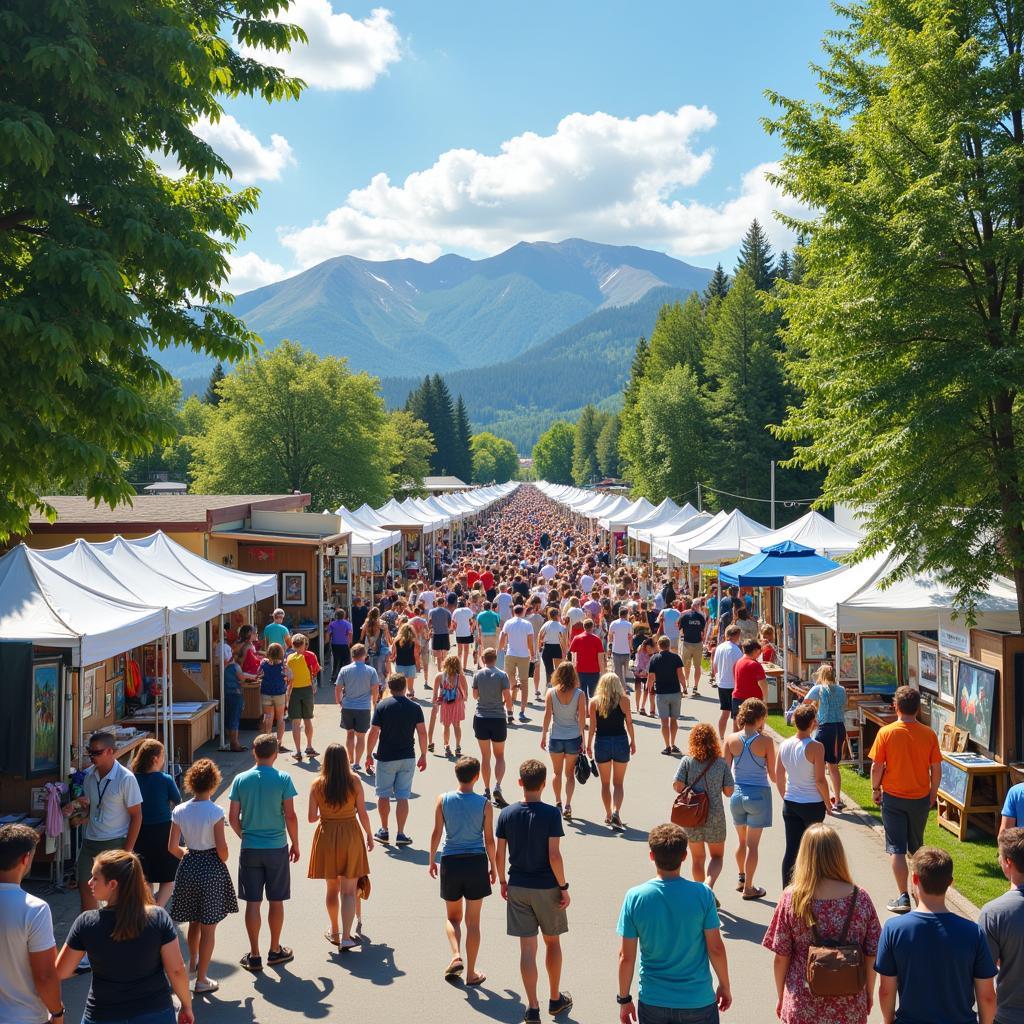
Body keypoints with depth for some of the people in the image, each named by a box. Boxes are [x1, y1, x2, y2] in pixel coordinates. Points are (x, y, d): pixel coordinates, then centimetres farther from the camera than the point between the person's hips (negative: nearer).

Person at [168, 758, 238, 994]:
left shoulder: (180, 811, -4)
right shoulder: (215, 812, -17)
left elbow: (172, 847, -1)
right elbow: (221, 848, -16)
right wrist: (223, 863, 4)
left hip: (189, 867, 5)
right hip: (212, 867, -5)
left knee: (194, 920, 25)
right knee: (209, 926, 5)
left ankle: (193, 961, 45)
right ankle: (201, 979, 9)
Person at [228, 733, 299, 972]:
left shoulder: (241, 780, -3)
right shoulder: (283, 779, -9)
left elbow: (233, 817, -1)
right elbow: (290, 816, -9)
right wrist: (295, 843, 4)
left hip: (250, 849, 2)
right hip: (277, 848, -1)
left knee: (253, 902, 7)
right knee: (276, 901, 11)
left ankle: (254, 956, 11)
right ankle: (275, 951, 23)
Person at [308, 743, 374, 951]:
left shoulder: (317, 785, -8)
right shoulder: (354, 781, -10)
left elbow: (312, 818, -6)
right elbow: (362, 814, -7)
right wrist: (369, 835, 8)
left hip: (327, 836, 1)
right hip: (351, 836, -1)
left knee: (332, 888, 18)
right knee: (349, 890, 3)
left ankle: (334, 932, 31)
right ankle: (346, 937, -5)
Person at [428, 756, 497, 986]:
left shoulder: (443, 800, -5)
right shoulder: (484, 804, -7)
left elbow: (436, 833, -2)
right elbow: (489, 839, -2)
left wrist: (431, 860, 13)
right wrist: (493, 866, 11)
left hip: (450, 862, 1)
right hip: (476, 863, -1)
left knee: (452, 916, 19)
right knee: (473, 921, 9)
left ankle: (456, 956, -3)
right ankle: (471, 973, 14)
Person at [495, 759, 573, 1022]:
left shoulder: (507, 814, -4)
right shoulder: (551, 814, -15)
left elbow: (499, 854, -1)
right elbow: (554, 855, -17)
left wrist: (503, 881, 14)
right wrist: (563, 887, -7)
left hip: (517, 887, 2)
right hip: (546, 888, -2)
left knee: (527, 947, 6)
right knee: (552, 942, 17)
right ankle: (555, 999, 30)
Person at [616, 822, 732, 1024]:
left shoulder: (635, 897, -12)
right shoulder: (702, 894, -14)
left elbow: (626, 957, -7)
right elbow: (716, 949, -8)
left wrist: (624, 999, 5)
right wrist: (725, 986, 8)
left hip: (652, 1002, 1)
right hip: (698, 1000, -1)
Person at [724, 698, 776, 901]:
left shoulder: (731, 739, -7)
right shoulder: (765, 741, -15)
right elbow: (773, 774, -8)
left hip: (737, 794, 3)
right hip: (758, 795, -3)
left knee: (741, 840, 22)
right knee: (752, 844, 6)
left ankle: (741, 878, 37)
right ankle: (748, 888, 13)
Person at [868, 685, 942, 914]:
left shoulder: (886, 732, -14)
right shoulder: (928, 734, -7)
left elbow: (876, 767, -10)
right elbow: (936, 769, -2)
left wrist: (875, 789, 6)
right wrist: (932, 793, 13)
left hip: (893, 797, -3)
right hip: (920, 798, 3)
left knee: (897, 848, 2)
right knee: (916, 847, 20)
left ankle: (904, 897, -4)